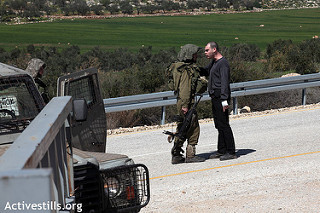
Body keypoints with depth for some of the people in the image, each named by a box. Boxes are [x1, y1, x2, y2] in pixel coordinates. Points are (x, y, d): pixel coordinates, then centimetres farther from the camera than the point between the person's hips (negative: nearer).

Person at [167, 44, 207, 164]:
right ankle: (190, 155, 0)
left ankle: (176, 155, 16)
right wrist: (185, 105, -24)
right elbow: (185, 88, -21)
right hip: (187, 101, -10)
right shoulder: (186, 70, -16)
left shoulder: (189, 68, 15)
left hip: (181, 101, 10)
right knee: (193, 128, -3)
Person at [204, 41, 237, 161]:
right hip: (215, 97, 10)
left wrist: (224, 100, -26)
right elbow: (205, 71, 38)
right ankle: (222, 151, 18)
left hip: (221, 98, -10)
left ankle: (231, 152, -7)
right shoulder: (213, 63, 18)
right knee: (219, 125, 12)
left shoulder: (223, 63, -13)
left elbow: (224, 82, -20)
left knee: (224, 125, -10)